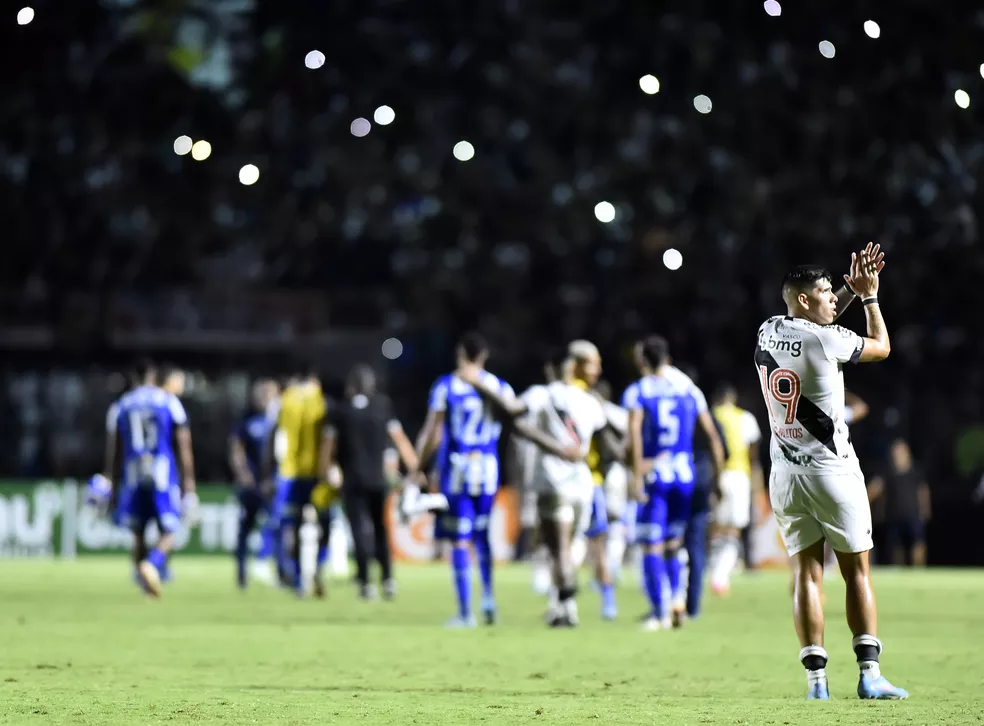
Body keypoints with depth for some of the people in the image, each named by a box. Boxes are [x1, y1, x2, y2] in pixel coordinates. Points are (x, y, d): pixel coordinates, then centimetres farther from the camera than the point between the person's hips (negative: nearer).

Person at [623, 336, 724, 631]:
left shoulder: (637, 392, -2)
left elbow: (635, 432, -17)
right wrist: (718, 475, 13)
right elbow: (712, 435, 8)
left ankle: (659, 611, -2)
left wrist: (637, 476, -19)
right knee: (673, 545, 17)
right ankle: (678, 596, -5)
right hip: (685, 475, 4)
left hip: (654, 475, -4)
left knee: (652, 547, 3)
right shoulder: (690, 391, 10)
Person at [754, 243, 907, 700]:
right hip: (831, 471, -5)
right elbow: (882, 347, 4)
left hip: (785, 475, 5)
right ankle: (869, 672, -3)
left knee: (807, 573, 5)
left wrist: (851, 290, 19)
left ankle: (816, 679, -1)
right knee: (857, 571, 2)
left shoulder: (767, 333, 4)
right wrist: (870, 295, 15)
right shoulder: (827, 341, -14)